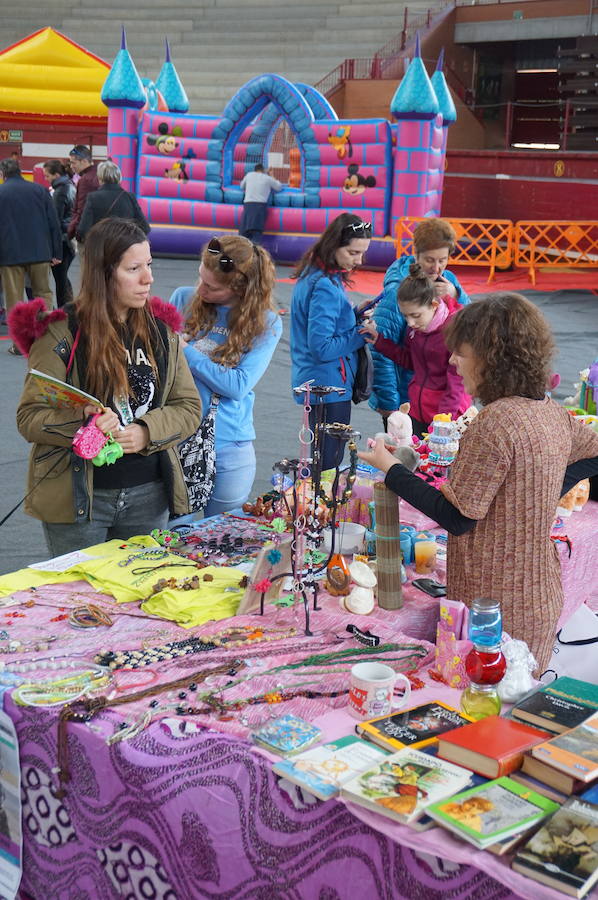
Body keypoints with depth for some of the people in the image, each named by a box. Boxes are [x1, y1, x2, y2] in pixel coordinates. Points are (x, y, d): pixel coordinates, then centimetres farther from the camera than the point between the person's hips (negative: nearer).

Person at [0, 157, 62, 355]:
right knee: (44, 294, 12)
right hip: (40, 253, 2)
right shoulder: (39, 190, 4)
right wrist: (56, 253, 6)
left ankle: (18, 344, 5)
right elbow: (54, 223, 2)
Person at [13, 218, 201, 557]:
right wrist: (81, 421, -27)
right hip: (78, 498, -4)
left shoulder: (161, 330, 6)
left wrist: (146, 432, -14)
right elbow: (29, 418, -9)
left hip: (149, 494, 4)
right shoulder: (61, 335, -8)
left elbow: (190, 407, 4)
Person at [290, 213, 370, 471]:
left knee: (320, 458, 16)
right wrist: (361, 335, -15)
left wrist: (354, 314, 5)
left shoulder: (312, 275, 8)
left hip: (313, 382, 10)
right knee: (329, 463, -2)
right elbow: (321, 348, -23)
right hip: (329, 386, -10)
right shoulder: (325, 287, -21)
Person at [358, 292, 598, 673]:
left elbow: (457, 517, -19)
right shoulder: (553, 413, 4)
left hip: (498, 612, -9)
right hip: (542, 599, 9)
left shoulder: (497, 421, -22)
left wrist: (391, 469, -9)